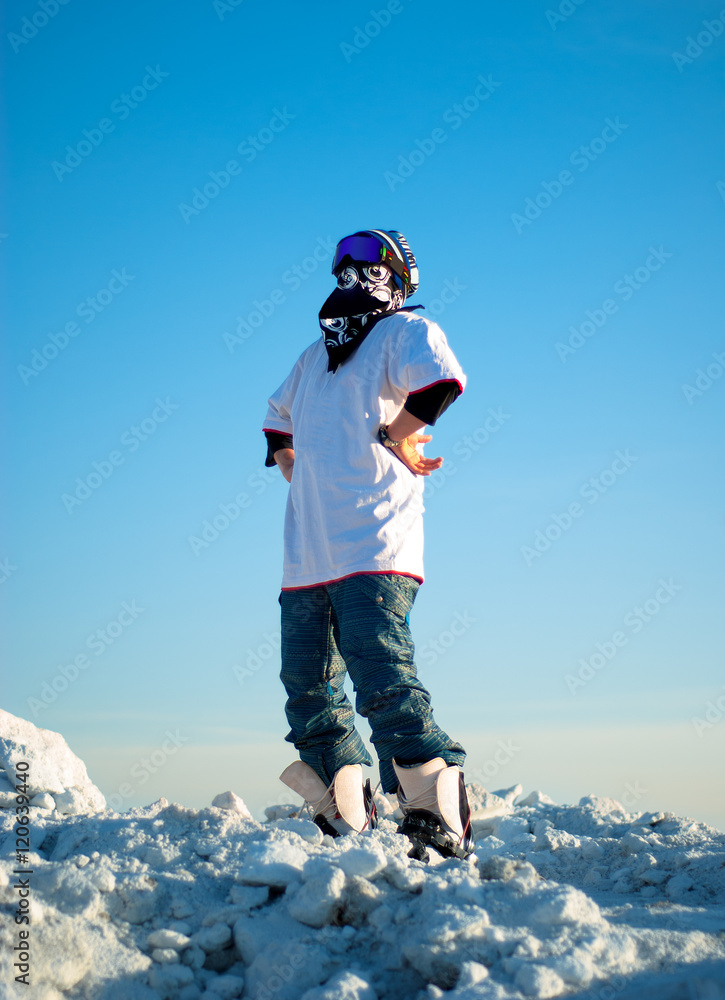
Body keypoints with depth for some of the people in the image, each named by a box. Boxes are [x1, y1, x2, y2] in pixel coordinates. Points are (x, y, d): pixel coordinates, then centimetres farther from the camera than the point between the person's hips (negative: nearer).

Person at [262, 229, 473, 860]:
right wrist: (296, 471, 13)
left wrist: (392, 438, 4)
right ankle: (348, 824, 11)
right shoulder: (316, 354, 22)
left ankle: (440, 823, -14)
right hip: (307, 558, 5)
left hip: (374, 546, -5)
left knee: (384, 682, -15)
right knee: (310, 693, 3)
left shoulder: (405, 330, 12)